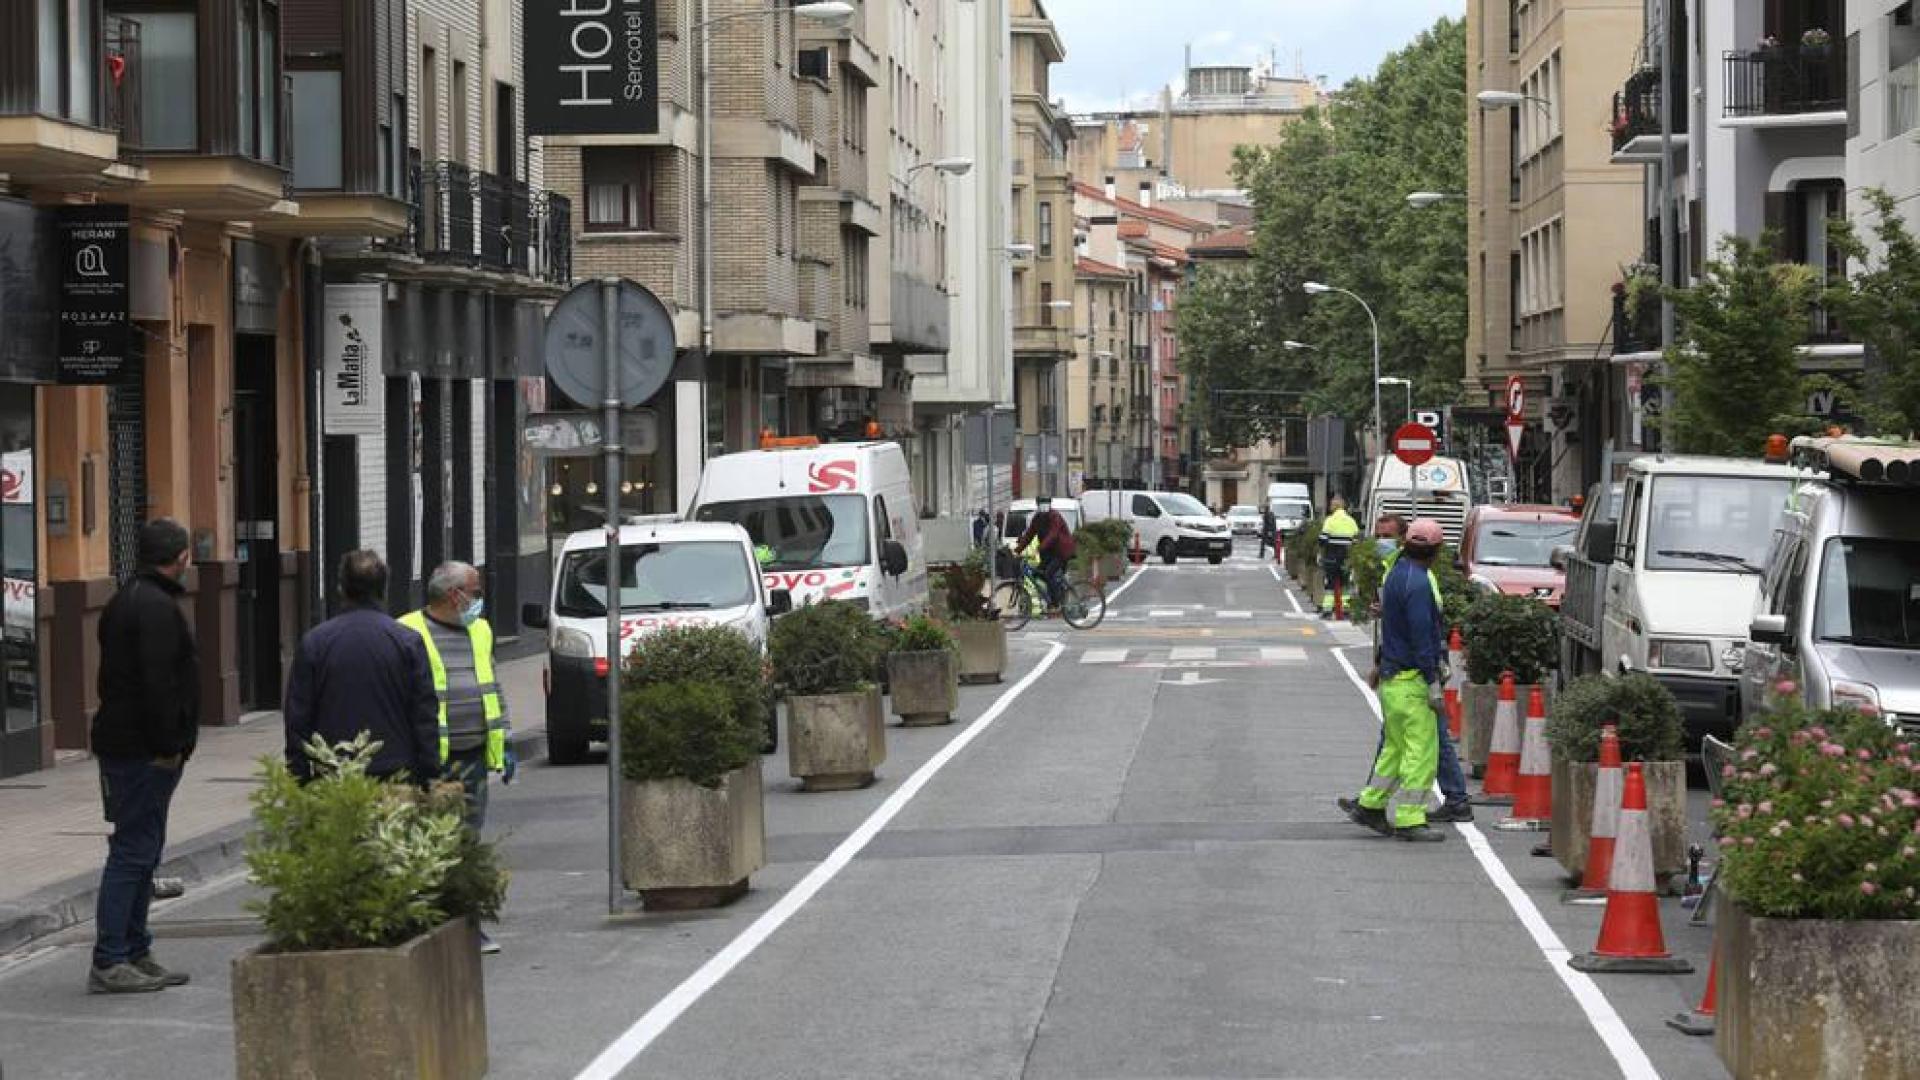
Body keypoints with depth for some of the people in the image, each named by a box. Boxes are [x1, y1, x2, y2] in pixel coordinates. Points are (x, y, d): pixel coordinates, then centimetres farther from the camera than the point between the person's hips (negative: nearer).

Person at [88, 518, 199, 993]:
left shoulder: (125, 600, 17)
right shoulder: (158, 607, -16)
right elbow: (158, 684, -23)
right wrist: (169, 746, -18)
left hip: (120, 744, 11)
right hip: (145, 752, -11)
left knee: (140, 852, 15)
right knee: (133, 852, -8)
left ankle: (135, 955, 20)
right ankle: (109, 963, -8)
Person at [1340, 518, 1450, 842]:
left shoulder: (1397, 574, 12)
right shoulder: (1417, 583, -19)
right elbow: (1421, 637, -21)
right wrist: (1433, 683, -18)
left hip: (1392, 678, 10)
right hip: (1411, 679, -10)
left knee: (1396, 747, 18)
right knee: (1421, 751, -5)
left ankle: (1369, 805, 23)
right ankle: (1408, 819, -4)